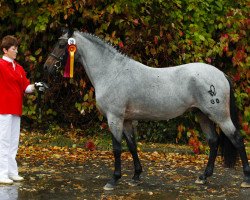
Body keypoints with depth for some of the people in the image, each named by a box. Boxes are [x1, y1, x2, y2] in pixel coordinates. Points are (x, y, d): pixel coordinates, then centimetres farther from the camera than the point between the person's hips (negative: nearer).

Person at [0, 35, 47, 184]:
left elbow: (26, 87, 12)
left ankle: (12, 172, 18)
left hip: (16, 109, 8)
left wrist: (35, 87, -5)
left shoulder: (19, 68, 15)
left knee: (14, 142, 11)